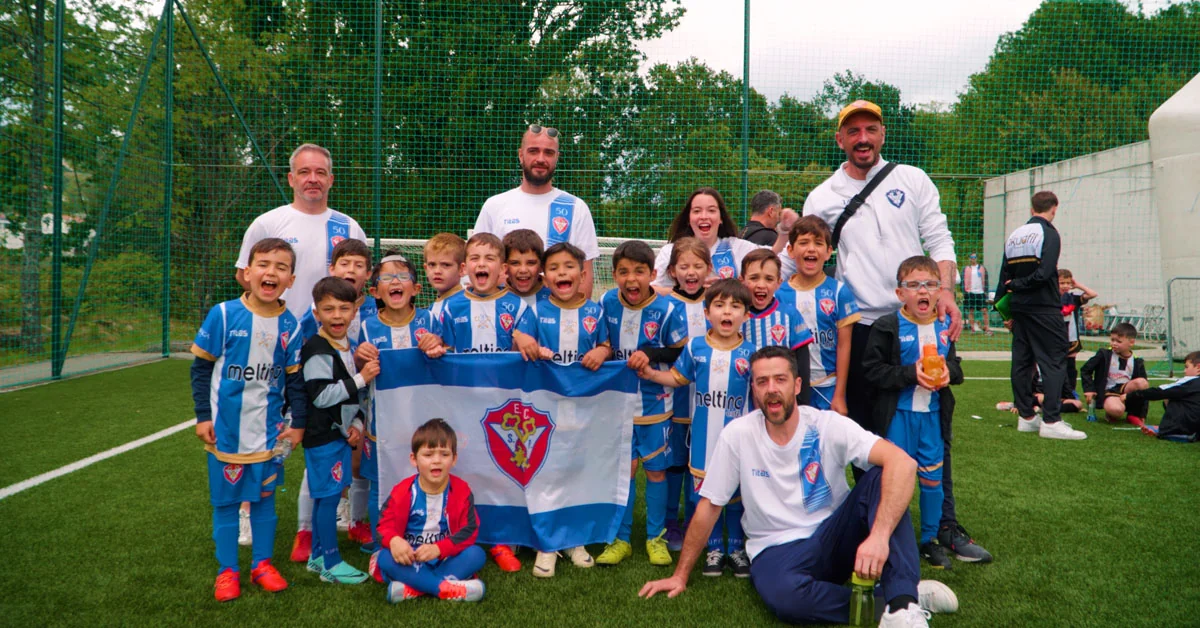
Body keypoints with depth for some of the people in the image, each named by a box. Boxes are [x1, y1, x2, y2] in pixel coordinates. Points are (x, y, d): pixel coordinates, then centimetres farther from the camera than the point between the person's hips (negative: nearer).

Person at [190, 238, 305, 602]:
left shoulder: (290, 325, -3)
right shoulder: (223, 315, -11)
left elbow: (295, 379, 6)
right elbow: (201, 367, -3)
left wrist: (298, 422, 5)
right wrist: (202, 416, -3)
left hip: (268, 432, 2)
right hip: (225, 431, -2)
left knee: (264, 497, 13)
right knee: (225, 500, 9)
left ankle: (263, 564, 28)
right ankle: (227, 571, 24)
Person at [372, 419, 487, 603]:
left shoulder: (462, 491, -8)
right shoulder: (403, 492, -8)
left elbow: (468, 531, -13)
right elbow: (386, 525, -9)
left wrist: (438, 549, -30)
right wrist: (394, 541, -35)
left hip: (446, 560, 1)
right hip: (410, 561, 0)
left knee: (477, 554, -26)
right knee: (385, 558, -30)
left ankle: (413, 589, -32)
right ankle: (447, 588, -35)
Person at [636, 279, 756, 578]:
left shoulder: (750, 353, -5)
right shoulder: (695, 347, -2)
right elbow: (678, 378, 9)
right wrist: (651, 374, -4)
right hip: (704, 438, 1)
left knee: (736, 494, 12)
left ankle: (737, 547, 29)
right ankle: (715, 548, 26)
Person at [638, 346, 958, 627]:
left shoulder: (829, 425, -11)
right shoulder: (737, 434, -9)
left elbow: (903, 463, -24)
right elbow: (709, 507, -1)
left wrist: (879, 535, -38)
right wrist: (681, 575, 3)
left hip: (833, 537, 1)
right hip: (777, 549, -1)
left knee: (881, 475, -25)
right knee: (782, 595, -38)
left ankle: (902, 601, -30)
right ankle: (882, 601, -18)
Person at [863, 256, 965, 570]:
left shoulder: (945, 328, 5)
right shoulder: (887, 328, -10)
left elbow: (956, 366, 14)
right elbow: (873, 369, -14)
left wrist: (948, 372, -9)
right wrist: (911, 373, -22)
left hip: (933, 414, 4)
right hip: (899, 413, -4)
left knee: (932, 477, 11)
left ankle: (930, 538, 27)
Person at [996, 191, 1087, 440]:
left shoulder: (1013, 235, 11)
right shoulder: (1049, 234, -8)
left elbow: (1004, 276, 11)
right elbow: (1044, 274, -19)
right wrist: (1018, 285, -4)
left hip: (1019, 308, 7)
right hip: (1044, 308, -7)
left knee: (1021, 361, 9)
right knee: (1054, 362, -5)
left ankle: (1026, 416, 14)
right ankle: (1051, 421, -9)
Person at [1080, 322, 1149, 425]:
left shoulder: (1137, 362, 4)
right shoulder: (1104, 354, 0)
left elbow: (1143, 390, 5)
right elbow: (1086, 370, 6)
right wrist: (1089, 389, -5)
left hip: (1126, 390, 3)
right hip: (1109, 392, -3)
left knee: (1143, 383, -28)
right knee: (1116, 410, -37)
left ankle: (1134, 414, -6)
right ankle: (1110, 415, 4)